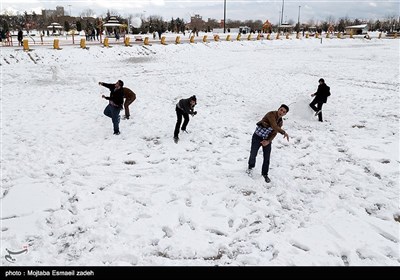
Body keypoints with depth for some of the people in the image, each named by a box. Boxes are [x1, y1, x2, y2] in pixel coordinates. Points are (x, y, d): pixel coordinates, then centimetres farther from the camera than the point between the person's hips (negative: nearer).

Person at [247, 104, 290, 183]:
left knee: (267, 158, 5)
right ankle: (251, 167, 34)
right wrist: (284, 132, -40)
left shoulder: (280, 122, -1)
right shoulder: (271, 114, -22)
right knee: (253, 154, 3)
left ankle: (265, 174, 25)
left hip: (267, 139, 5)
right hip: (257, 137, -5)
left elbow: (274, 133, -4)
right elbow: (274, 127, -35)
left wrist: (268, 141, -18)